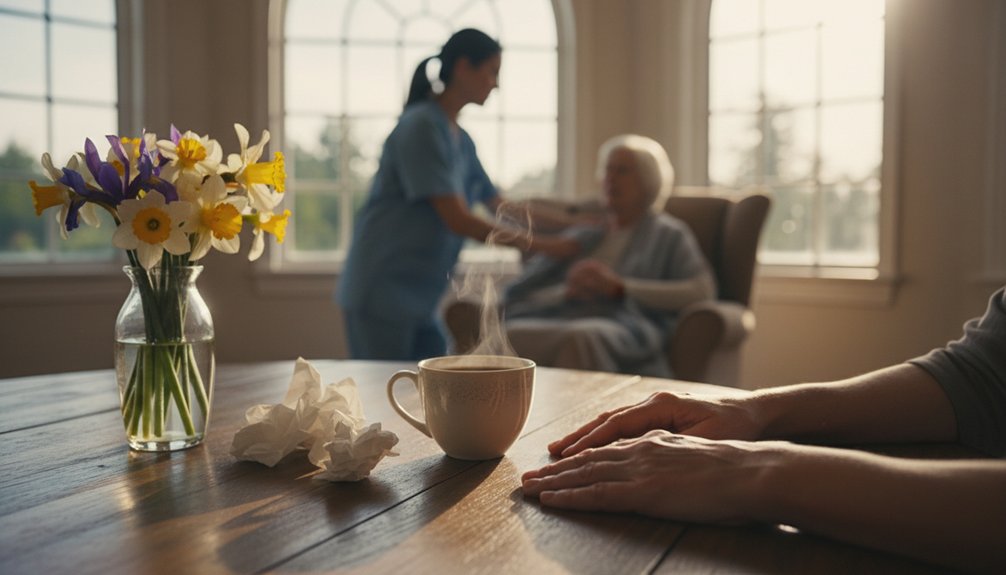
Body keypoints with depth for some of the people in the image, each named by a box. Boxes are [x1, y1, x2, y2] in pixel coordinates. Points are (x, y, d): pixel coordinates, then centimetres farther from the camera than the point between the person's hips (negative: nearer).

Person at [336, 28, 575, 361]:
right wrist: (545, 246, -16)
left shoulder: (461, 139, 10)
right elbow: (458, 220, -20)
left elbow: (499, 206, 18)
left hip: (420, 299, 9)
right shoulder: (422, 126, -15)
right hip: (380, 294, -8)